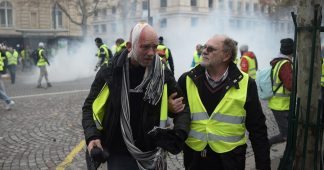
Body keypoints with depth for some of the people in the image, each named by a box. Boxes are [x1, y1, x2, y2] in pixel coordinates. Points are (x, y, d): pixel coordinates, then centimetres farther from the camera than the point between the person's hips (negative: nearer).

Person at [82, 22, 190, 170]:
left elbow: (182, 107, 3)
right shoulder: (110, 73, -10)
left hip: (152, 154, 2)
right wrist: (92, 137, -13)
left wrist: (179, 134, -14)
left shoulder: (163, 74, -6)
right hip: (119, 155, -1)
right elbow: (90, 106, 1)